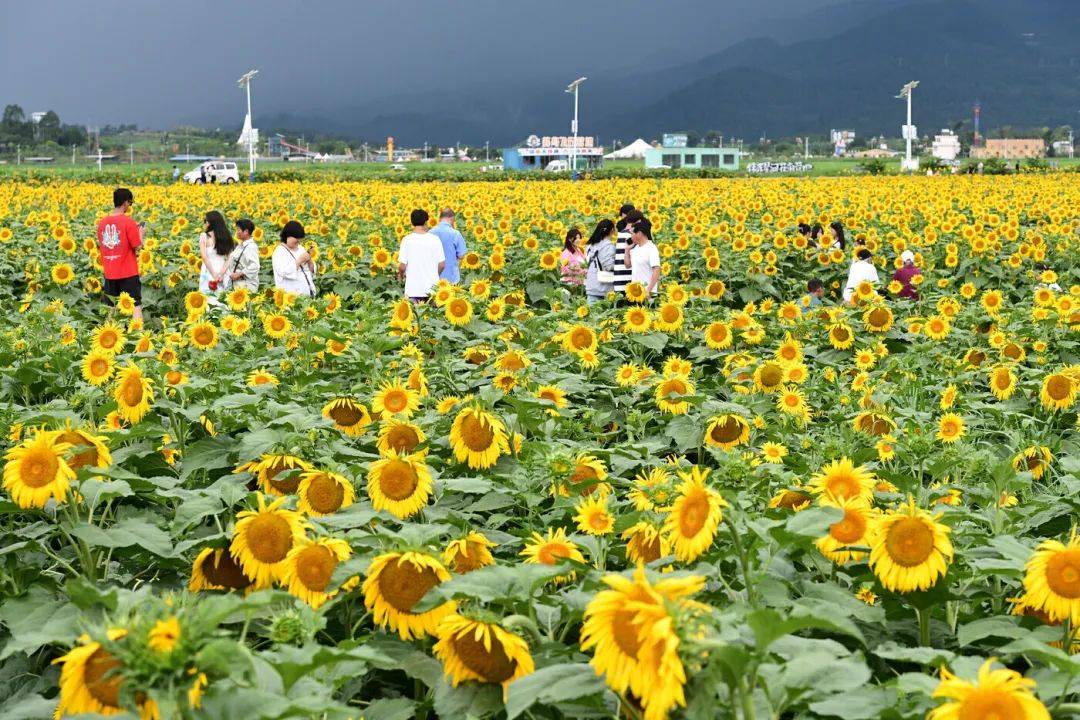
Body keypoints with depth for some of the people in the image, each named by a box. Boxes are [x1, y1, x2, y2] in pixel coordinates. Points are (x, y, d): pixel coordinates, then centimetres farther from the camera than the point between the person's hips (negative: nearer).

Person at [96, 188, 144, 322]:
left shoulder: (102, 222, 3)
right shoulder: (128, 222, -14)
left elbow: (100, 245, 13)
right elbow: (137, 247, -11)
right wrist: (140, 233, 6)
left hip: (109, 273, 5)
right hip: (128, 272, -5)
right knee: (136, 306, -1)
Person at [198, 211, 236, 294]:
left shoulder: (204, 236, -4)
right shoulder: (227, 237, 8)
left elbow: (205, 257, -11)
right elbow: (229, 259, 0)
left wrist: (214, 275, -13)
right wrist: (221, 274, -7)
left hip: (208, 273, -4)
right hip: (223, 274, 4)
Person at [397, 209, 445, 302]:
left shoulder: (407, 240, -8)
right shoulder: (435, 239, -2)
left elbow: (402, 266, -8)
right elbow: (442, 265, 1)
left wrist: (401, 275, 15)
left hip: (413, 289, -2)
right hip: (432, 287, 2)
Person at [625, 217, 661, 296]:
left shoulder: (651, 248, -11)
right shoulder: (635, 248, 12)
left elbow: (657, 271, -16)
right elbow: (628, 265, 21)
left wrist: (649, 290, -22)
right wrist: (627, 250, 10)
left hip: (645, 291, -7)